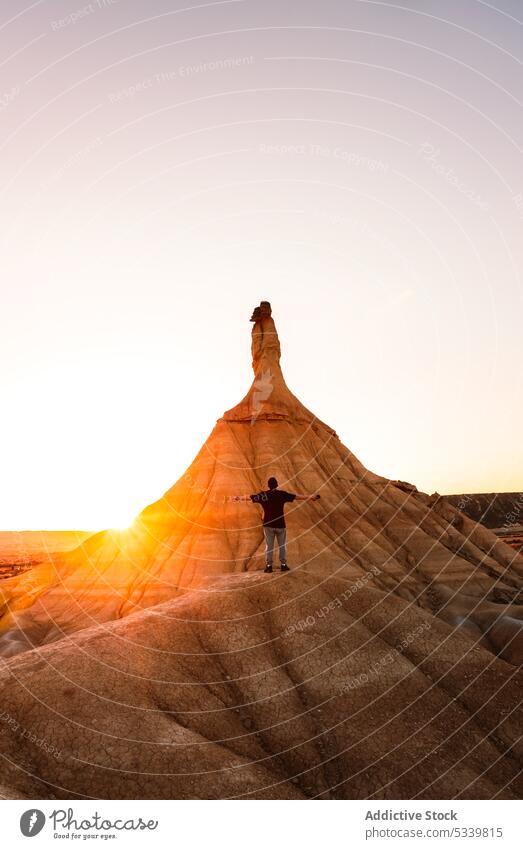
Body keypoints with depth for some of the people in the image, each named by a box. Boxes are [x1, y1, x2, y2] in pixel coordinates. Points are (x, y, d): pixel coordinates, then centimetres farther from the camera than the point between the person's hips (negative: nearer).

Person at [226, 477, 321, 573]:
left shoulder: (263, 495, -2)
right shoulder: (282, 494, -3)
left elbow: (248, 497, 7)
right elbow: (296, 497, 2)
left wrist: (237, 498, 21)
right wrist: (310, 497, 13)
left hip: (268, 525, 1)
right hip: (280, 524, 0)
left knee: (269, 546, 7)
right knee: (282, 545, 11)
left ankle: (269, 565, 8)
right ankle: (283, 564, 13)